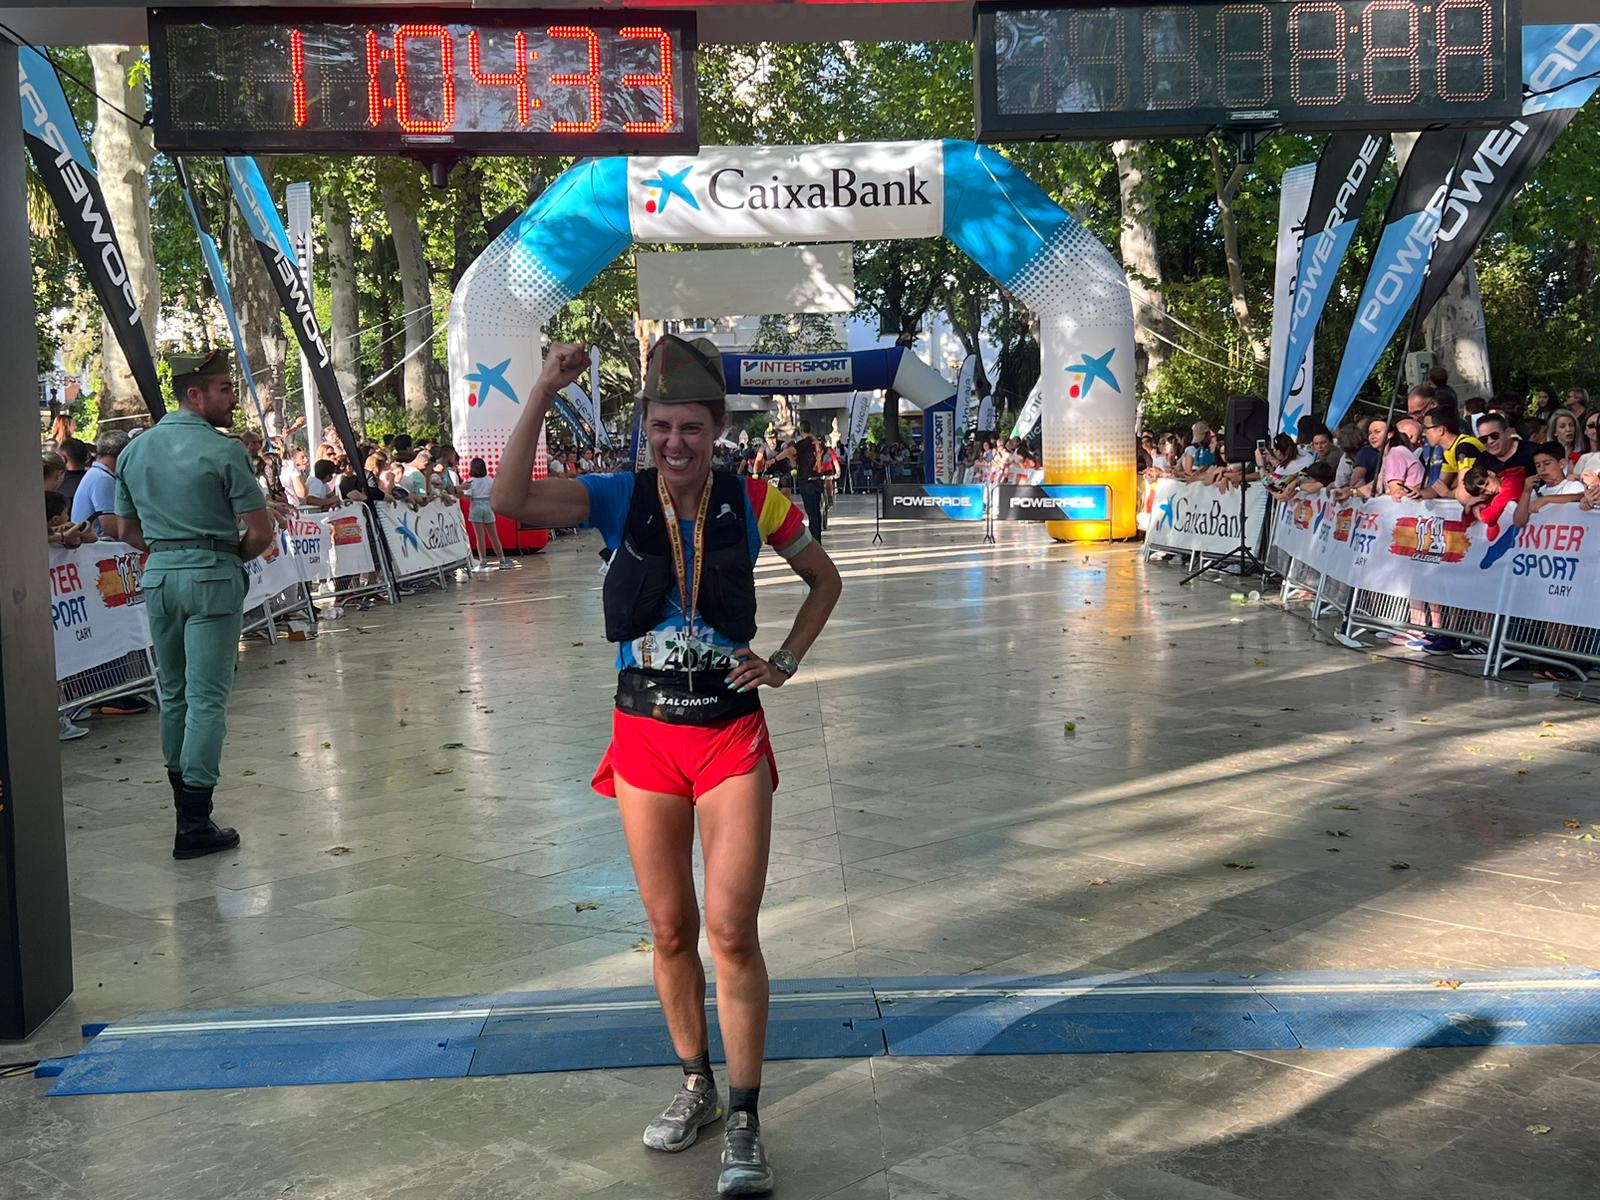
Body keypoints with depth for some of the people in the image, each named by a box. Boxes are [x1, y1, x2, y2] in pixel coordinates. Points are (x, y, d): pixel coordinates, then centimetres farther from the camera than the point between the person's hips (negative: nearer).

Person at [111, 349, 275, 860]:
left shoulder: (135, 450, 10)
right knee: (206, 697, -5)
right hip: (211, 576, -6)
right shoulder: (223, 451, -10)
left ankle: (183, 795, 29)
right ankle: (194, 823, -7)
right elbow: (261, 532, -11)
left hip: (158, 576, 6)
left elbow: (127, 531, 16)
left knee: (173, 693, 18)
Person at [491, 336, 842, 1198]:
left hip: (731, 736, -1)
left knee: (732, 932, -5)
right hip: (644, 737, 2)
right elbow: (511, 501, -22)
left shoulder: (753, 503, -4)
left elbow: (824, 581, 11)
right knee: (670, 931, 12)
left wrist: (785, 661, 0)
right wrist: (542, 395, -26)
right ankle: (696, 1088, 33)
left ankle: (744, 1125, 10)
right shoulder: (620, 499, -4)